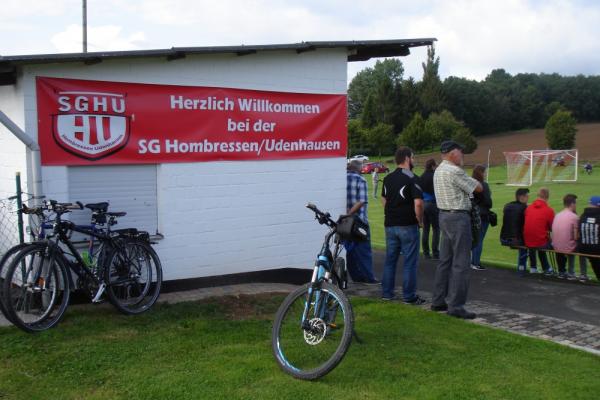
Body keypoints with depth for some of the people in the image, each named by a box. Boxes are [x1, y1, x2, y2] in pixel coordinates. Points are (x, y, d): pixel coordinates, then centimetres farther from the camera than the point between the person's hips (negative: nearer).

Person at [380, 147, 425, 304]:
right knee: (409, 261, 1)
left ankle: (386, 292, 19)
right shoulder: (411, 178, -13)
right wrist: (420, 221, -6)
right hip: (408, 226, -7)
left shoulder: (388, 178, 10)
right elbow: (418, 203, -20)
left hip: (390, 225, 7)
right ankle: (409, 296, 5)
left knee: (390, 259, 14)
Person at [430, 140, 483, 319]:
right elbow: (478, 188, -9)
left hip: (444, 215, 10)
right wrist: (474, 182, 10)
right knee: (461, 264, -6)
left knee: (445, 261, 14)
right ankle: (456, 305, -5)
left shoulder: (439, 170, 14)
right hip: (458, 217, -10)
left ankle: (438, 301, 20)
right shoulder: (454, 171, -16)